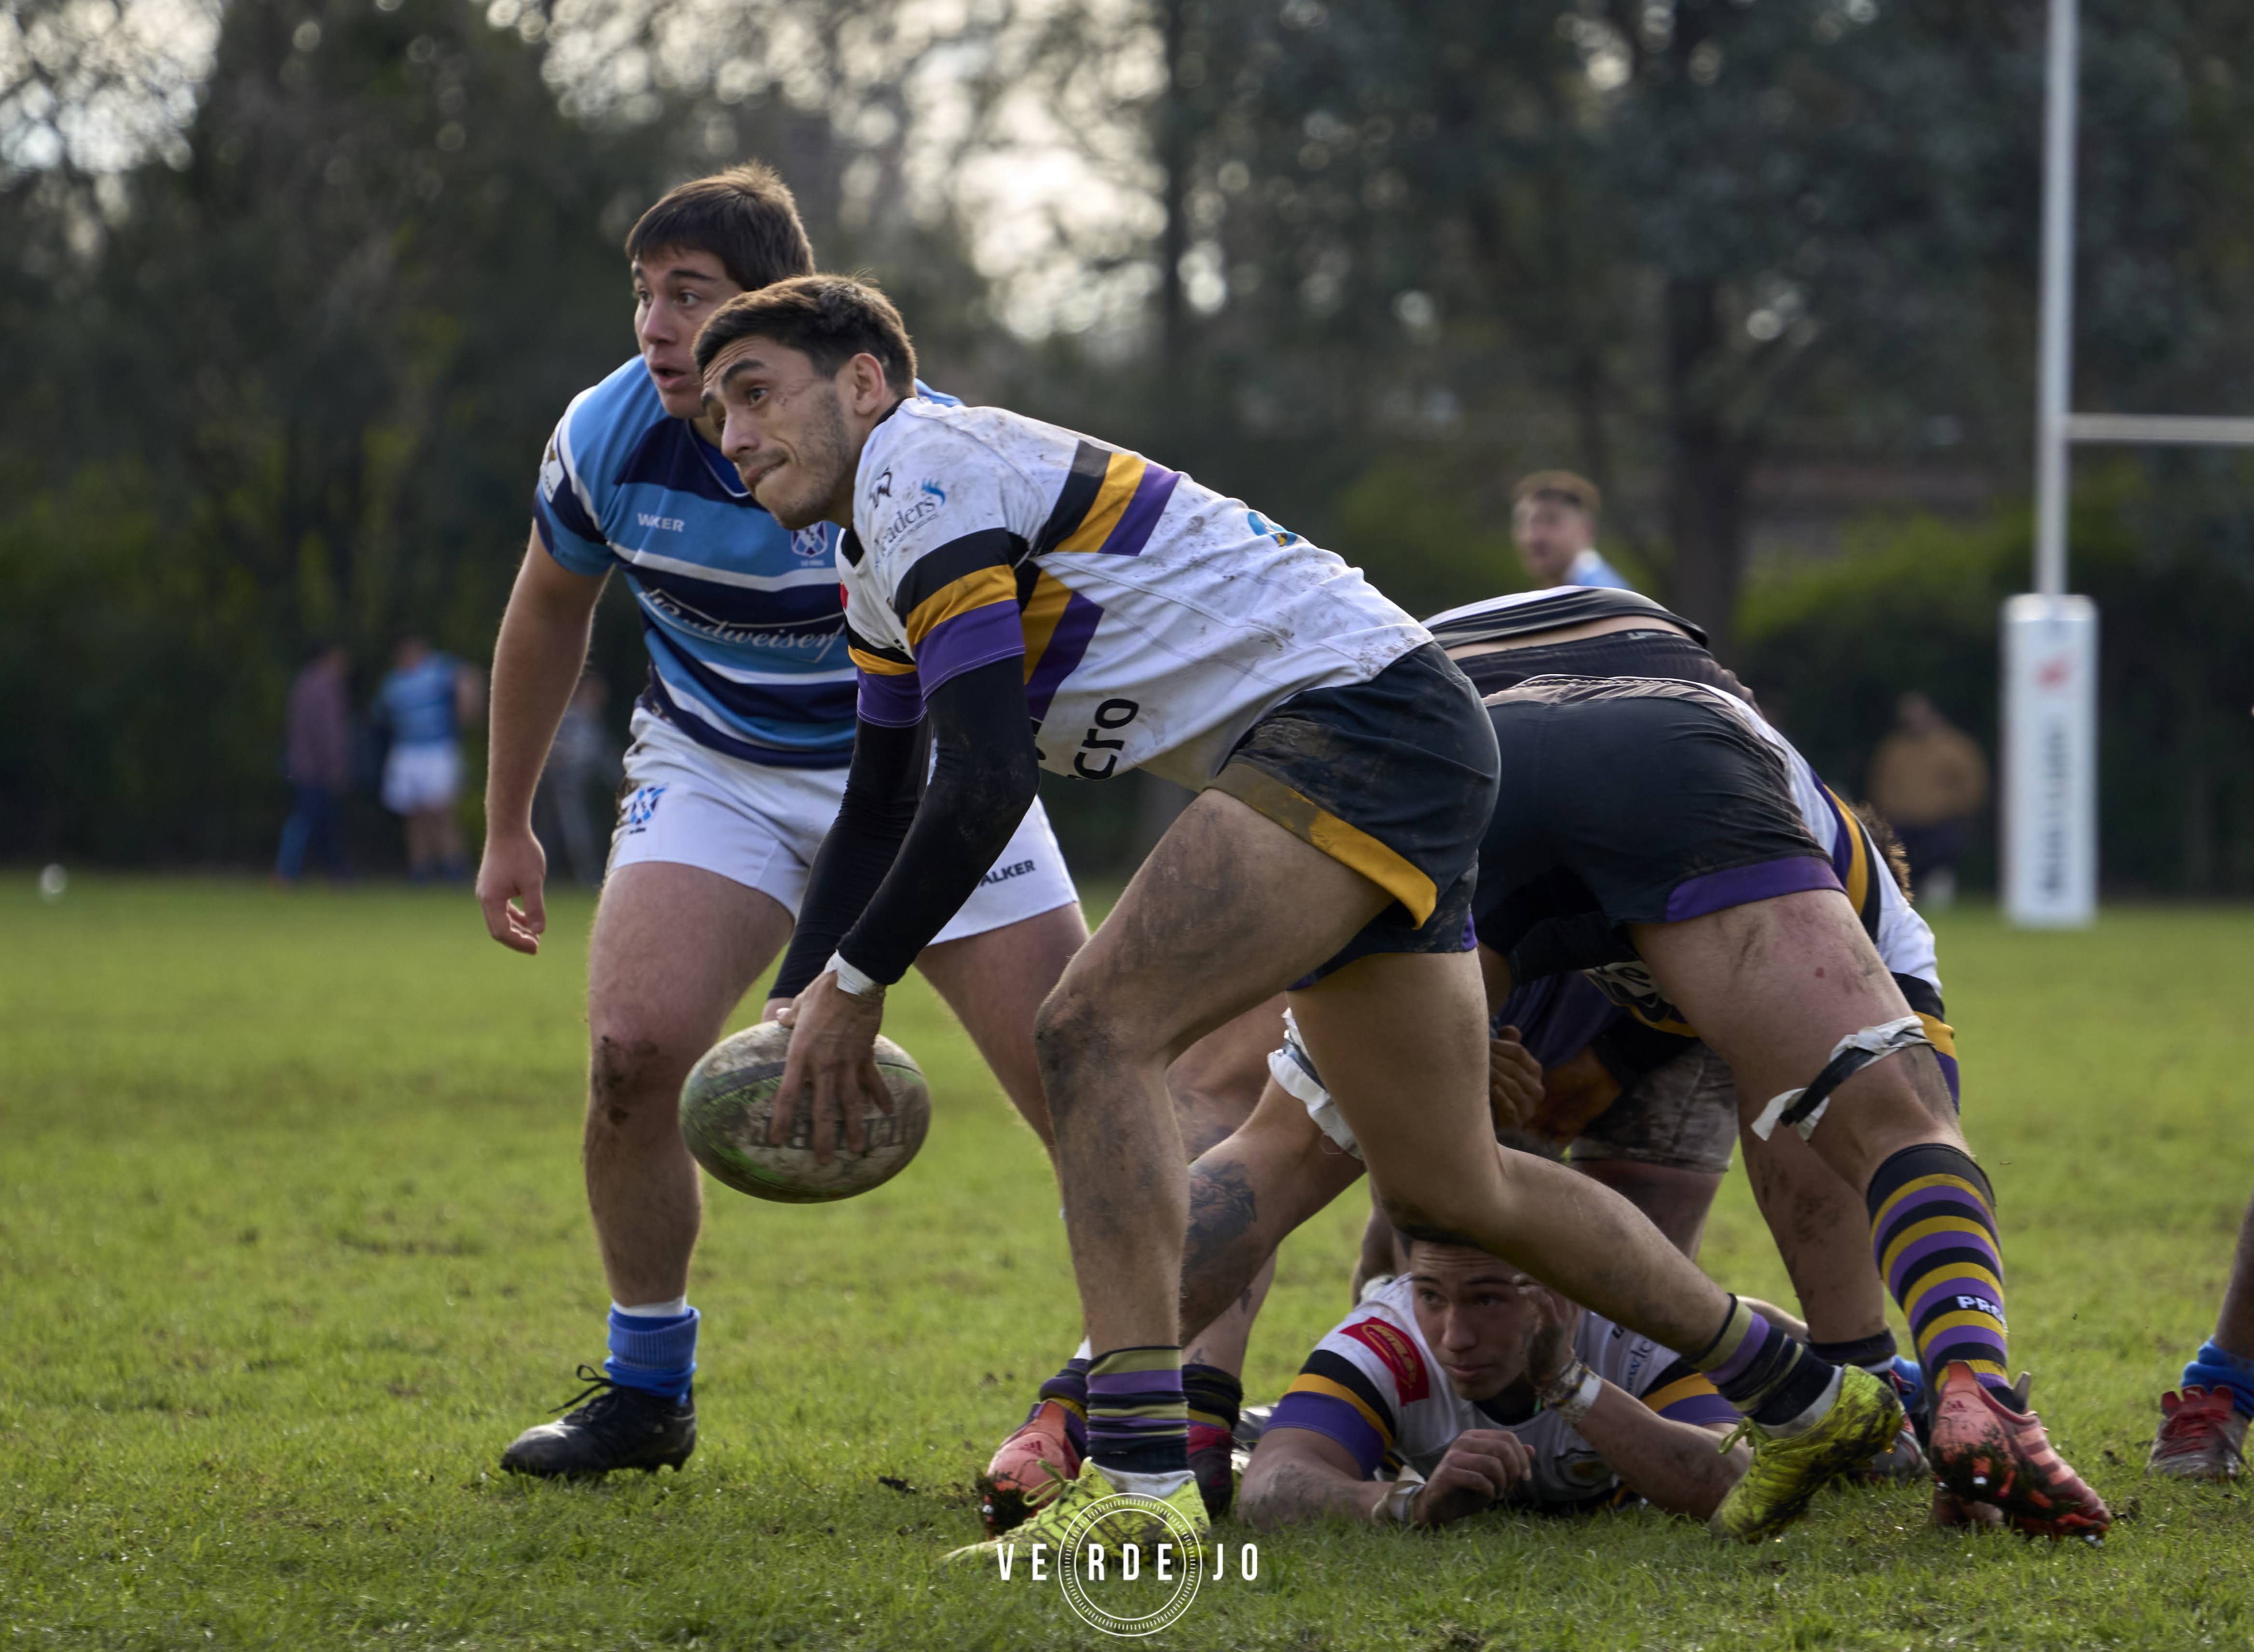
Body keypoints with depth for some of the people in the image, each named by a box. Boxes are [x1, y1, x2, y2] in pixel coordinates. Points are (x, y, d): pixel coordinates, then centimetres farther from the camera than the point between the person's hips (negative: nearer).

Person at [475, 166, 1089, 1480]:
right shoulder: (608, 437, -14)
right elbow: (551, 610, 7)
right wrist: (508, 825, 13)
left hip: (922, 768, -2)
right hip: (716, 769, 2)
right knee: (636, 1046, -19)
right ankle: (648, 1392, 0)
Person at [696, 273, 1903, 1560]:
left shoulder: (922, 472, -13)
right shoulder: (880, 566, 18)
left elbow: (987, 782, -20)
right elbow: (878, 813, 30)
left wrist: (857, 979, -11)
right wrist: (793, 1013, 19)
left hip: (1363, 713, -11)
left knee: (1099, 1029, -23)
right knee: (1451, 1193, 15)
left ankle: (1140, 1477, -28)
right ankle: (1811, 1397, 29)